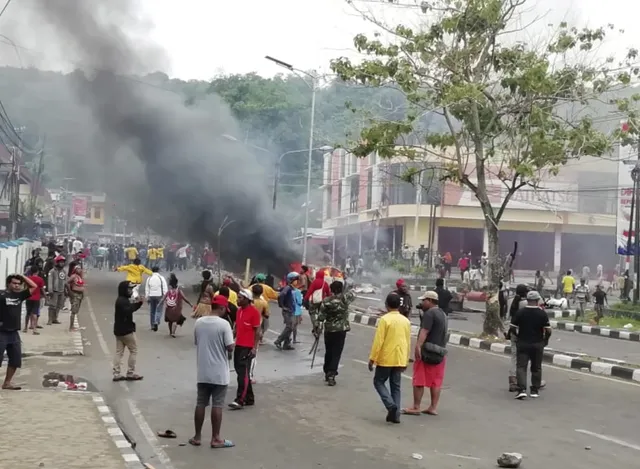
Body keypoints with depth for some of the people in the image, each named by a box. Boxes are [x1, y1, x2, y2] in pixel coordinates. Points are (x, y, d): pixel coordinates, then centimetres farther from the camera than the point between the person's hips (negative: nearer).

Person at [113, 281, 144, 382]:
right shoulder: (123, 301, -18)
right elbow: (127, 311, -32)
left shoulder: (122, 300, 14)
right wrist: (136, 303, -27)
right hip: (126, 330, -10)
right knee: (134, 351, 1)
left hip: (119, 330, 10)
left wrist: (138, 302, 2)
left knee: (119, 352, 8)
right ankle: (130, 373, 4)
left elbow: (130, 309, 16)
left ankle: (116, 374, 8)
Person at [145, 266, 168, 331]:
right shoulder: (161, 278, -5)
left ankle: (152, 325, 14)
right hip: (159, 296, -3)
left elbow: (147, 289, 6)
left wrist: (147, 297, 12)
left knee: (152, 311, 11)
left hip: (151, 296, 3)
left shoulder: (149, 279, 3)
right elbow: (165, 288, -7)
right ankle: (156, 322, -21)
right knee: (159, 310, 2)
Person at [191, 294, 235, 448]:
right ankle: (216, 439, 9)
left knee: (200, 404, 12)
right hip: (219, 373, -5)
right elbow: (230, 347, -16)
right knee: (217, 405, 3)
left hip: (202, 372, 5)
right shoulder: (224, 324, -16)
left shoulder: (199, 322, 1)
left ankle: (197, 437, 19)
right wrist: (233, 341, 4)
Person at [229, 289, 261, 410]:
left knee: (243, 374, -7)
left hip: (247, 347, -8)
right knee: (241, 372, 12)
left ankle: (240, 400, -6)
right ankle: (249, 398, 21)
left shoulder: (254, 311, -11)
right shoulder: (239, 310, 12)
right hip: (238, 345, 8)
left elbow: (257, 331, -12)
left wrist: (254, 348, -15)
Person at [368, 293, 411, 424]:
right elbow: (408, 342, 11)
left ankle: (391, 405, -9)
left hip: (385, 359, -5)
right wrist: (405, 360, 20)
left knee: (379, 382, 10)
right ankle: (395, 414, 10)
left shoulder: (384, 319, -13)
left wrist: (372, 358, -8)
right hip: (400, 360, 5)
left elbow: (378, 341, -15)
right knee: (396, 386, 12)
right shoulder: (406, 321, 5)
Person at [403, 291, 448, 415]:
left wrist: (418, 346, -33)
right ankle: (433, 407, 11)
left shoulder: (429, 313, -13)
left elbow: (424, 331, -25)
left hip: (427, 350, -9)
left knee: (419, 380, -1)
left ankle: (416, 407, 1)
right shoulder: (442, 314, 17)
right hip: (440, 352, 9)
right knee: (436, 382, 9)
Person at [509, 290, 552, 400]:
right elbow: (548, 330, -8)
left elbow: (512, 328, -4)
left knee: (521, 367, 0)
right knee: (536, 368, 13)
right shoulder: (542, 313, -7)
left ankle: (522, 389, -16)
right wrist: (545, 339, 10)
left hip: (523, 343, -1)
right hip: (538, 344, 1)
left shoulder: (520, 312, -6)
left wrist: (517, 336, 14)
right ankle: (534, 390, 18)